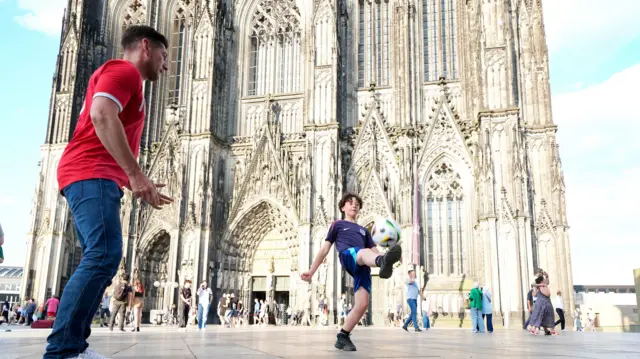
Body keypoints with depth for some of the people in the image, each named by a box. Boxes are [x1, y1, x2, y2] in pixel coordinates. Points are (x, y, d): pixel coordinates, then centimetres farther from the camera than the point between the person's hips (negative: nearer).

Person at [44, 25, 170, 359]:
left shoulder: (127, 81, 29)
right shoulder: (124, 70, -1)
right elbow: (101, 115, -21)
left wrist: (139, 185, 25)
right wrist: (136, 174, -25)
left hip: (96, 177, 11)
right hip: (92, 175, -11)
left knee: (99, 260, 7)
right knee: (104, 256, -22)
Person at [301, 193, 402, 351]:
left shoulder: (364, 230, 37)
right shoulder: (337, 224, 27)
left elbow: (375, 251, 24)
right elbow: (325, 249, 22)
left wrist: (382, 257, 0)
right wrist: (311, 271, 15)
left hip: (362, 267, 5)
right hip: (348, 256, -5)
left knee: (363, 304, -12)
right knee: (364, 252, -42)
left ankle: (342, 337, 4)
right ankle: (383, 262, -79)